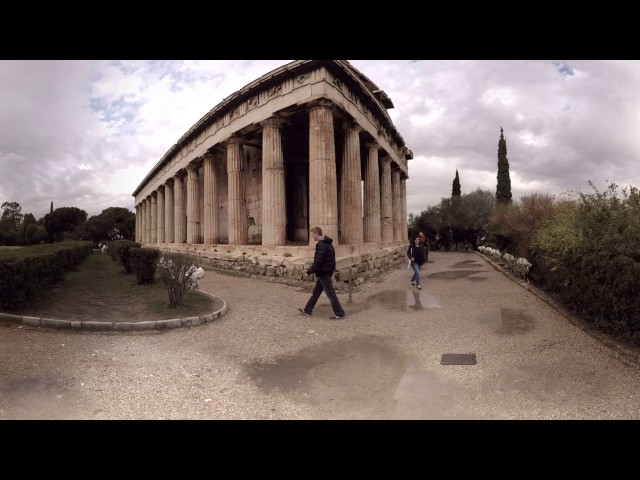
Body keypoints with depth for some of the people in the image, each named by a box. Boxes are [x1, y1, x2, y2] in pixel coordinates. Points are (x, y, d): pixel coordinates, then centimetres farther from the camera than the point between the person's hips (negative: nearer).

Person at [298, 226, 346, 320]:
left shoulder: (322, 245, -21)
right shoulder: (326, 243, 12)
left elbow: (318, 261, -24)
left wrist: (309, 271, -14)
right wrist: (312, 269, 17)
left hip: (324, 273, -10)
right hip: (325, 272, 10)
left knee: (330, 294, -1)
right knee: (316, 292, 17)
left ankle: (340, 314, 8)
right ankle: (307, 310, 27)